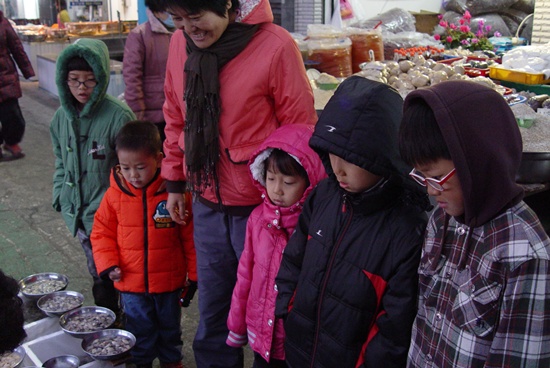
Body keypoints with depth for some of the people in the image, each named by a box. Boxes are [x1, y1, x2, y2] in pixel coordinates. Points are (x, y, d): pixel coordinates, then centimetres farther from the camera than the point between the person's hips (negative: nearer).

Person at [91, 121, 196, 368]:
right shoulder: (115, 195, -9)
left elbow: (190, 236, -7)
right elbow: (102, 232, 2)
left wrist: (194, 274, -2)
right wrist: (108, 265, -10)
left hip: (169, 281, -1)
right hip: (130, 282, 1)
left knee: (169, 326, 21)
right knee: (139, 329, 16)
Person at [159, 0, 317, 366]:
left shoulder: (275, 47, -17)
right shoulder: (180, 42, 0)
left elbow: (300, 128, -11)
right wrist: (175, 181, 15)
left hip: (260, 205, -5)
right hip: (206, 204, 5)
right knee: (212, 307, 20)